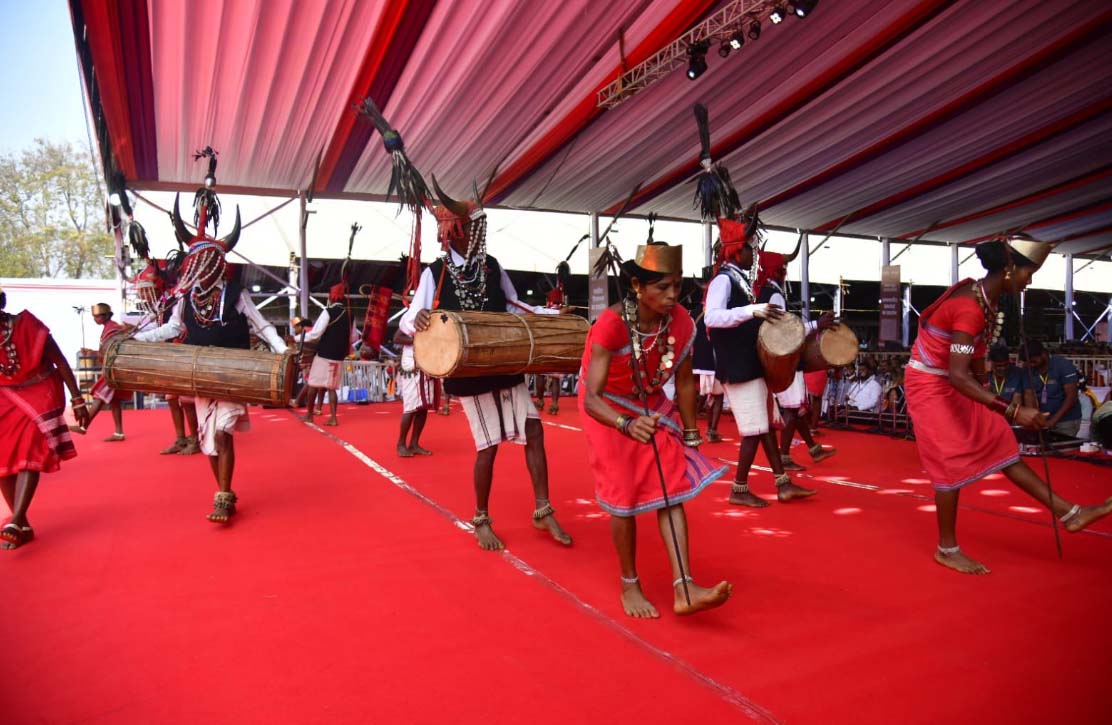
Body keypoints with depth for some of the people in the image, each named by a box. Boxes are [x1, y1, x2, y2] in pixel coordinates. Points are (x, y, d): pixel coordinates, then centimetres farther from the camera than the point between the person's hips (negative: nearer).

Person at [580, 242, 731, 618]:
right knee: (624, 501, 1)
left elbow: (685, 383, -4)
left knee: (672, 493, -5)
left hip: (654, 409, 4)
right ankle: (630, 586, 20)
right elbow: (592, 397, -38)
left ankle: (684, 589, -4)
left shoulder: (681, 322, -18)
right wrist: (627, 425, -56)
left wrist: (691, 435, 2)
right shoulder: (611, 325, -33)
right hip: (610, 414, -4)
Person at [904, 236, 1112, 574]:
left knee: (999, 446, 11)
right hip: (930, 385, -9)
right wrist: (1012, 410, -36)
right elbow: (958, 377, -34)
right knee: (953, 463, -3)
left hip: (953, 384, 9)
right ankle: (947, 549, 11)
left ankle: (1070, 513, 17)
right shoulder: (970, 307, -28)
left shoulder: (984, 295, 1)